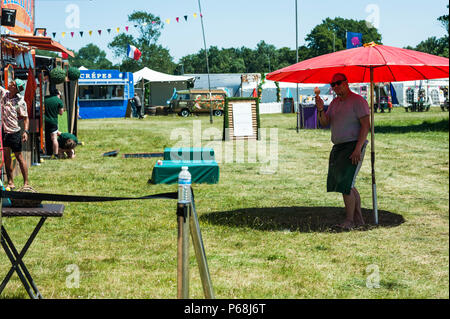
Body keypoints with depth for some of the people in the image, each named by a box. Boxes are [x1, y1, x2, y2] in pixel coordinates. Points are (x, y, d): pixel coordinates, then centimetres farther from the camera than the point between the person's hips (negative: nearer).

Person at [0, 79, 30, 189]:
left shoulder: (21, 102, -11)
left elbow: (25, 118, -7)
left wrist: (26, 131, -19)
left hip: (14, 131, -5)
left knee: (19, 157, 1)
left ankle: (26, 182, 7)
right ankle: (10, 182, 15)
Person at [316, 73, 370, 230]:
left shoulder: (358, 100, -8)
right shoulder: (335, 102, 16)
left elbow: (366, 125, -15)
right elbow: (325, 123, 8)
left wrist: (358, 149, -22)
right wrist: (320, 109, -12)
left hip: (353, 147, -8)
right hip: (338, 147, 8)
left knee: (345, 184, -13)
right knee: (348, 185, 11)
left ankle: (349, 220, -4)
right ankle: (359, 219, 20)